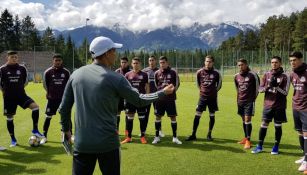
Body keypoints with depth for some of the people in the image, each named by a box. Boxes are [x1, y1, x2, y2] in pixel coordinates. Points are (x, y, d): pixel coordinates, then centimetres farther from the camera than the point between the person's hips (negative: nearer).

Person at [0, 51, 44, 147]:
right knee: (9, 118, 6)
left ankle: (35, 130, -9)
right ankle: (13, 139, 23)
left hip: (21, 95, 1)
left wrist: (19, 88, 9)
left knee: (35, 106, -21)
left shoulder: (22, 68, 2)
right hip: (9, 98, -1)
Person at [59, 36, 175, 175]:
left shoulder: (76, 74, 3)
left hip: (81, 143, 4)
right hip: (108, 143, -3)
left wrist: (66, 129, 23)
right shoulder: (115, 78, -10)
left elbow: (64, 108, 7)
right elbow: (139, 101, 0)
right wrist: (163, 92, 14)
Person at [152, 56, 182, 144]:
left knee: (173, 117, 2)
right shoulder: (157, 73, 5)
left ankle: (175, 137, 14)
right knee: (158, 117, 5)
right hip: (160, 98, 2)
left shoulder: (173, 72, -1)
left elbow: (177, 84, 5)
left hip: (170, 99, -1)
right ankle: (157, 137, 18)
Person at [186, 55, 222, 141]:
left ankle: (209, 134, 20)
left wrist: (214, 91, 10)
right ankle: (193, 135, 5)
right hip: (202, 97, 0)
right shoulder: (199, 72, -2)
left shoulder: (216, 73, -5)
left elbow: (219, 84, 8)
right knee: (197, 115, -3)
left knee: (212, 116, 6)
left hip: (212, 98, 0)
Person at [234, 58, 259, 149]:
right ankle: (246, 138, 26)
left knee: (247, 120, -10)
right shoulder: (236, 76, 8)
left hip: (249, 101, -6)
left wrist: (254, 97, 1)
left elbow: (257, 86, -3)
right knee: (244, 120, 13)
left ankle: (248, 141, -5)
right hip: (240, 102, 6)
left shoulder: (252, 74, -10)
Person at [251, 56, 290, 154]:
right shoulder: (266, 75, 5)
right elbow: (260, 89, 5)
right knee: (264, 125, 3)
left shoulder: (284, 76, -4)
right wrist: (267, 87, -16)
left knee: (278, 126, 6)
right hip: (268, 105, 2)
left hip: (279, 106, -2)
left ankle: (276, 147, 20)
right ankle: (260, 146, 13)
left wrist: (276, 86, -23)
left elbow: (285, 92, -8)